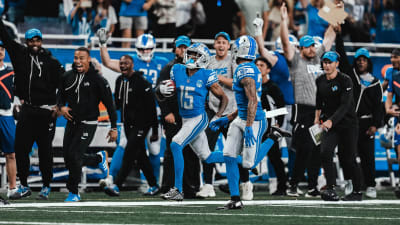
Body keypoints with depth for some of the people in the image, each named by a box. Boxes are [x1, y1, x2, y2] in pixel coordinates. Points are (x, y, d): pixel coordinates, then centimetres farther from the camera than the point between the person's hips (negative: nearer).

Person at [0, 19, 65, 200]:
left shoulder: (51, 62, 0)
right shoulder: (20, 54, 6)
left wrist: (59, 105, -8)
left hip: (46, 112, -3)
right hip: (27, 110, 3)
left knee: (45, 150, 1)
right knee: (21, 148, 1)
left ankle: (46, 187, 11)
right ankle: (23, 186, 11)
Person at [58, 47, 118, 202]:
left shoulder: (97, 80, -11)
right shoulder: (68, 76, 2)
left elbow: (109, 104, -6)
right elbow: (61, 95, 18)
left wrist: (114, 128, -6)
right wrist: (62, 106, -4)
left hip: (88, 124, -6)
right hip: (71, 122, 6)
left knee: (74, 156, -13)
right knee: (68, 159, 6)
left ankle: (74, 193, 2)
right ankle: (99, 158, 34)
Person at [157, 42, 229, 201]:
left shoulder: (206, 76, -11)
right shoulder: (177, 71, 3)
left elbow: (223, 98, -1)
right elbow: (161, 97, 9)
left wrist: (218, 116, -14)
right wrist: (162, 90, -14)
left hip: (198, 118, -6)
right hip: (185, 119, 6)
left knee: (176, 145, -21)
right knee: (206, 157, 12)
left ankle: (178, 190, -19)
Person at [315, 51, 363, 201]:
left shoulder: (345, 81, -14)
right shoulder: (320, 81, 4)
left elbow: (345, 105, -23)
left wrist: (331, 121, -34)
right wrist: (317, 116, 12)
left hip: (348, 123, -4)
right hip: (329, 125, 4)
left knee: (348, 159, -2)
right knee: (325, 153, -18)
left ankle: (357, 191, 15)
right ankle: (331, 189, -23)